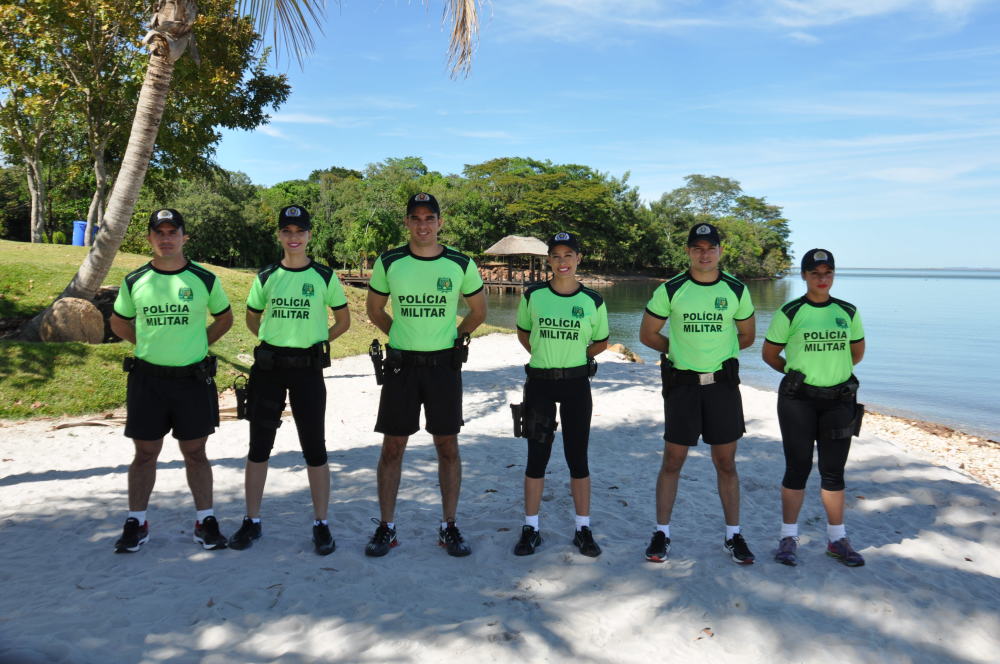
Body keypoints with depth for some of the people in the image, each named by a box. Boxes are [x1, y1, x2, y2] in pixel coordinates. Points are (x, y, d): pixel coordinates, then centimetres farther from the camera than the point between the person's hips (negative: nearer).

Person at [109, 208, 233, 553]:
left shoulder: (205, 280, -2)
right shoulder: (134, 281, 1)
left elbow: (224, 318, 12)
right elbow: (118, 322, 16)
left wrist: (197, 343, 3)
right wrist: (148, 344, 5)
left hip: (193, 379, -1)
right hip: (147, 379, 1)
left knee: (195, 452, 8)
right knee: (145, 453, 9)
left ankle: (206, 521, 19)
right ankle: (136, 523, 22)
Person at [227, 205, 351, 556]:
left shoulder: (325, 277, 0)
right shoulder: (266, 277, 5)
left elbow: (343, 320, 9)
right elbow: (252, 319, 18)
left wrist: (315, 341, 1)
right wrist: (275, 341, 6)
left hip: (308, 369, -2)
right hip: (267, 368, 2)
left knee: (315, 449, 2)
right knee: (259, 447, 9)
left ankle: (321, 524, 14)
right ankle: (252, 521, 22)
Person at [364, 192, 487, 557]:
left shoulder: (461, 264, -2)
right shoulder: (388, 263, -2)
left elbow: (478, 311, 12)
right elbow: (374, 309, 13)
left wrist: (452, 336, 8)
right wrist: (402, 335, 9)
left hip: (444, 365, 0)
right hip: (400, 365, 0)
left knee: (448, 447, 6)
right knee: (392, 447, 5)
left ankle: (449, 527, 19)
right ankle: (386, 527, 18)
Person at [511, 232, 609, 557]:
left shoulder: (593, 301, -3)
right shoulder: (533, 295, -2)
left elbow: (601, 342, 11)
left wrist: (574, 357, 4)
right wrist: (546, 356, 7)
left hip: (576, 383, 0)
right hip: (539, 383, 0)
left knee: (577, 457, 7)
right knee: (536, 456, 7)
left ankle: (583, 530, 20)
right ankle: (530, 529, 19)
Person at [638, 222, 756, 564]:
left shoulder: (737, 290, 2)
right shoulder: (670, 290, -3)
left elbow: (746, 336, 14)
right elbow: (647, 334, 6)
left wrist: (717, 351, 6)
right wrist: (680, 350, 4)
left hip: (723, 382, 2)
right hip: (682, 383, -1)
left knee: (726, 463, 9)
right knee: (672, 461, 3)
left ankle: (733, 536, 22)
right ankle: (661, 534, 16)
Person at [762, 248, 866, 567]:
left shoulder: (848, 312, 5)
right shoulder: (789, 313, -5)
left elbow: (857, 351, 20)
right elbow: (769, 354, 4)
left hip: (839, 400, 3)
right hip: (798, 400, -3)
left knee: (833, 471, 10)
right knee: (798, 468, 2)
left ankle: (837, 540, 22)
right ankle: (788, 538, 13)